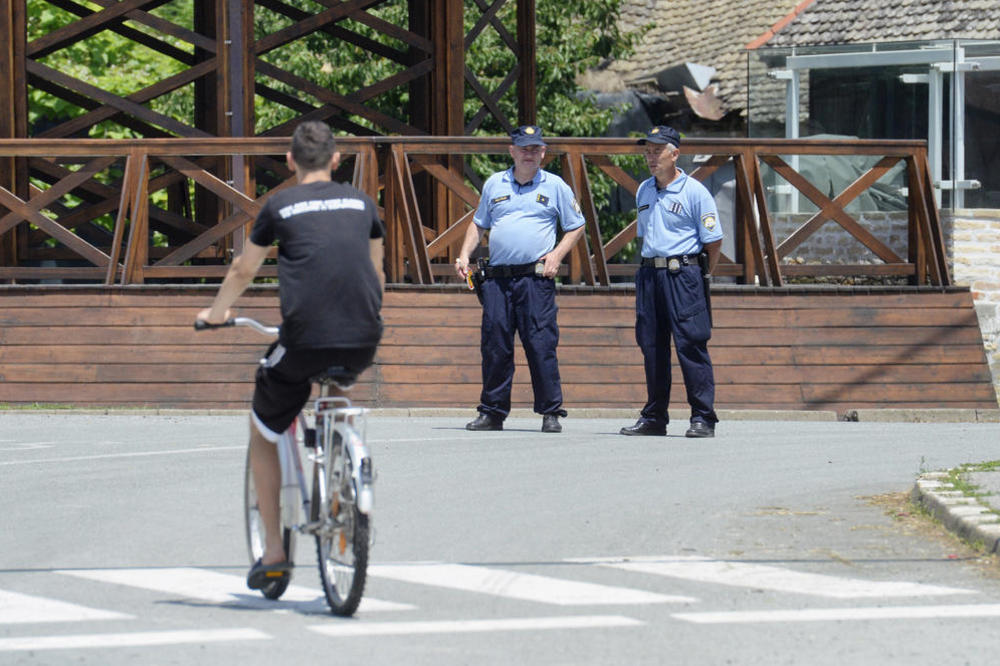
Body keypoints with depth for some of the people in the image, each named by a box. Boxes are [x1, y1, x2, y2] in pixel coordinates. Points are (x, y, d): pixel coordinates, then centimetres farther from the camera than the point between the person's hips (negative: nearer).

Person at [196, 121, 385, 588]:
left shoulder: (280, 206, 8)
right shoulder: (360, 203, 16)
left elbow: (242, 272, 20)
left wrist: (216, 313, 39)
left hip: (305, 342, -3)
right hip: (363, 343, 3)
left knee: (263, 433, 17)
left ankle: (273, 553, 12)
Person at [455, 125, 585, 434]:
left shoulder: (555, 186, 7)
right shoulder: (495, 184, 15)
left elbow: (576, 226, 12)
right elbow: (478, 224, 24)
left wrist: (557, 254, -3)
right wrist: (464, 254, 10)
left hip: (536, 278, -3)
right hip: (497, 278, 3)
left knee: (541, 345, -8)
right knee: (494, 345, 2)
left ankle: (551, 412, -3)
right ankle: (492, 412, 10)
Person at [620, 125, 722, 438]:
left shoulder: (694, 192, -5)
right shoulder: (643, 191, 15)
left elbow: (714, 240, -4)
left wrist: (702, 276, -1)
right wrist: (649, 267, 16)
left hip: (684, 274, -7)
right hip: (649, 274, 7)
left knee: (691, 345, -9)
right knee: (652, 347, 9)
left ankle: (703, 418, -6)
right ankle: (654, 418, 15)